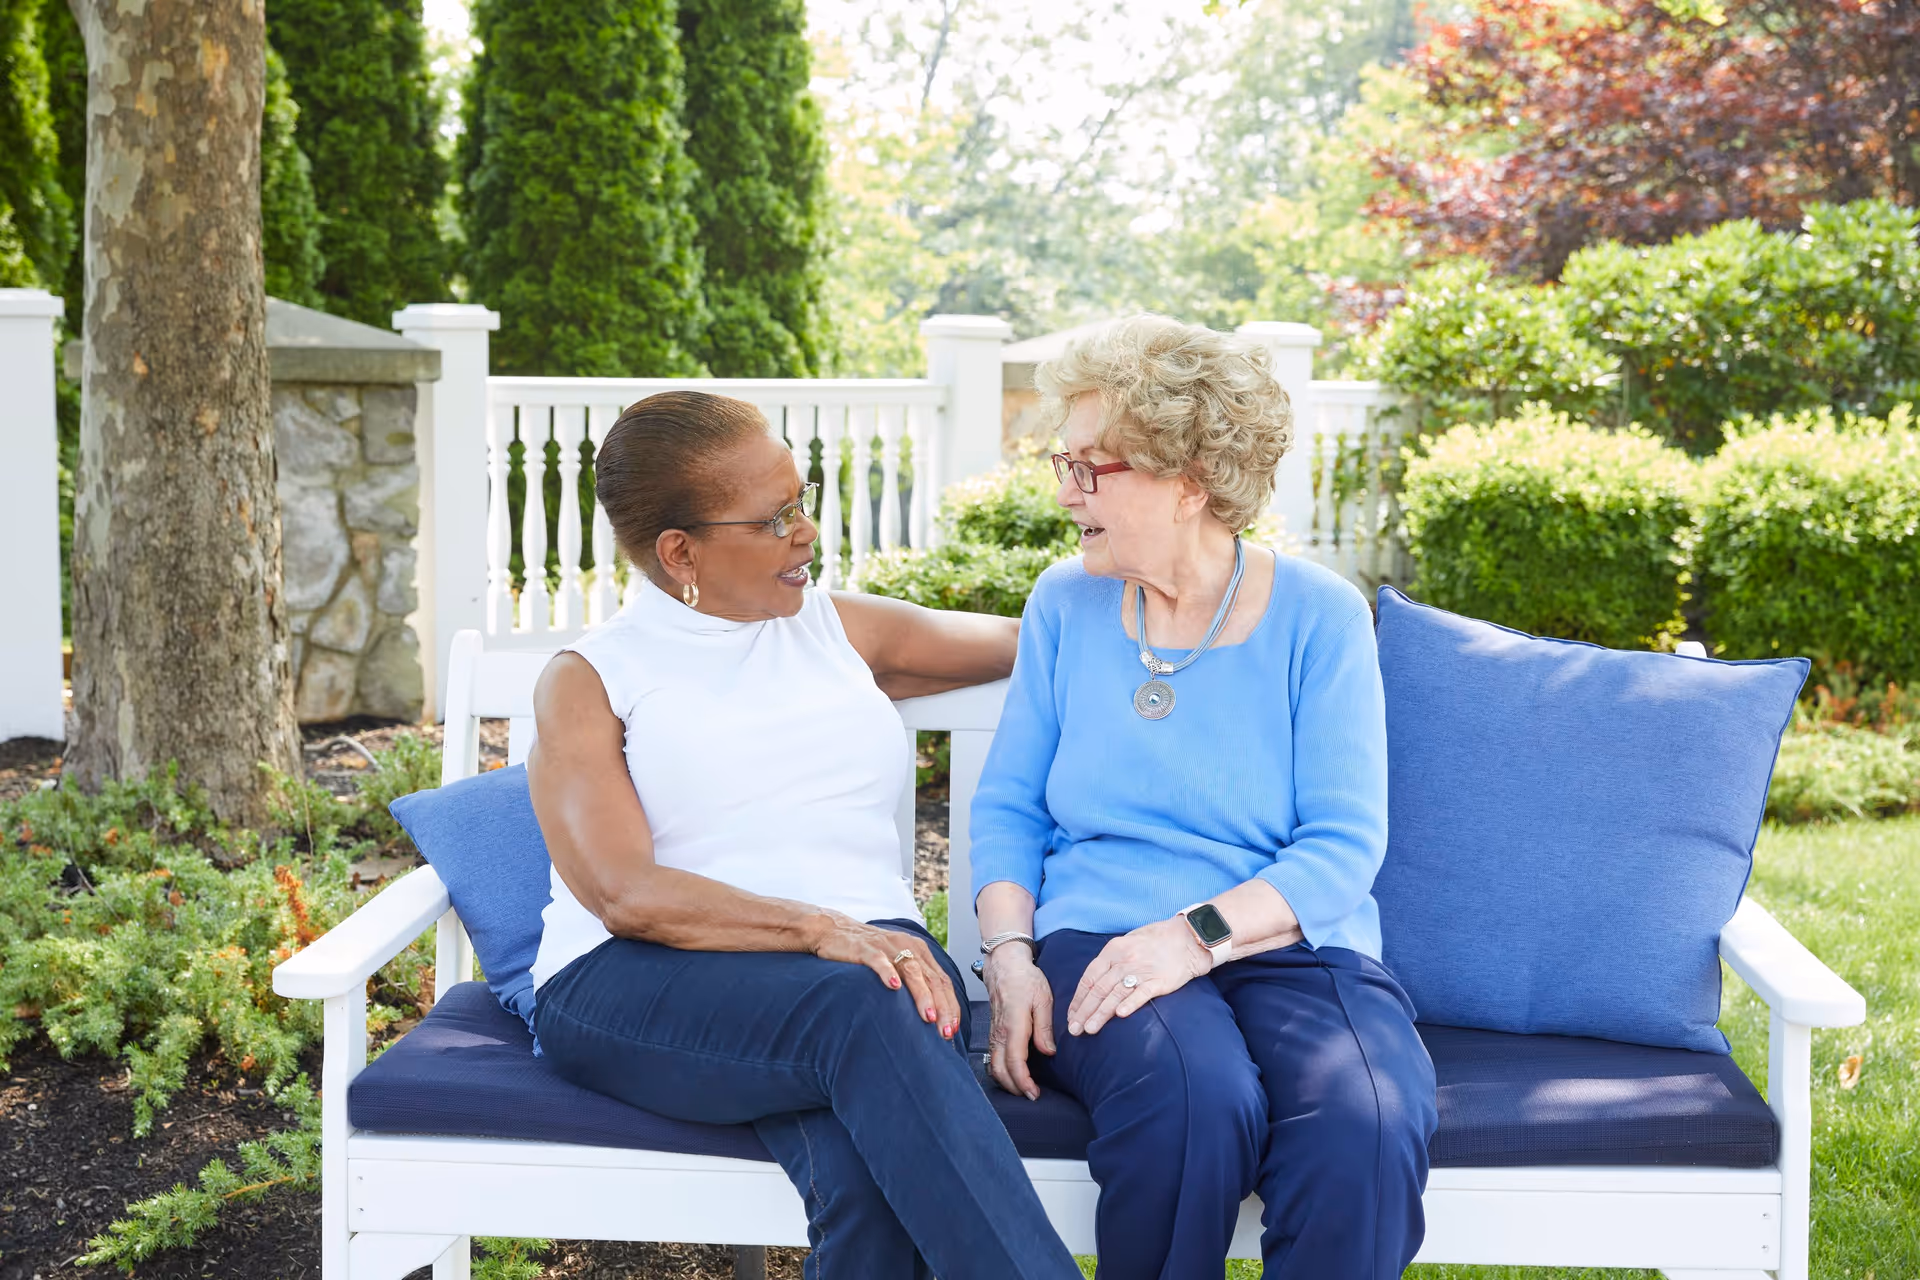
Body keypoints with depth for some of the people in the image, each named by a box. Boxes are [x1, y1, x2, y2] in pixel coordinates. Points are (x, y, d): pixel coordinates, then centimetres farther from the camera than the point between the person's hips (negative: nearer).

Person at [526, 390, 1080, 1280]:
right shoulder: (587, 682, 9)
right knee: (862, 1011, -38)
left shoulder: (840, 630, 23)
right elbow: (626, 894, -8)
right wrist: (819, 930, -20)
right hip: (637, 981, -3)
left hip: (867, 955, 3)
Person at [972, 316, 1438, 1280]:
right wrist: (1011, 955, -7)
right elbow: (1008, 804, 10)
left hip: (1295, 948, -1)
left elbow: (1344, 844, -5)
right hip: (1099, 940, 1)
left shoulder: (1318, 615, 1)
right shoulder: (1065, 603, 10)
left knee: (1363, 1126, -34)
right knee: (1195, 1096, -35)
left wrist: (1196, 934, -20)